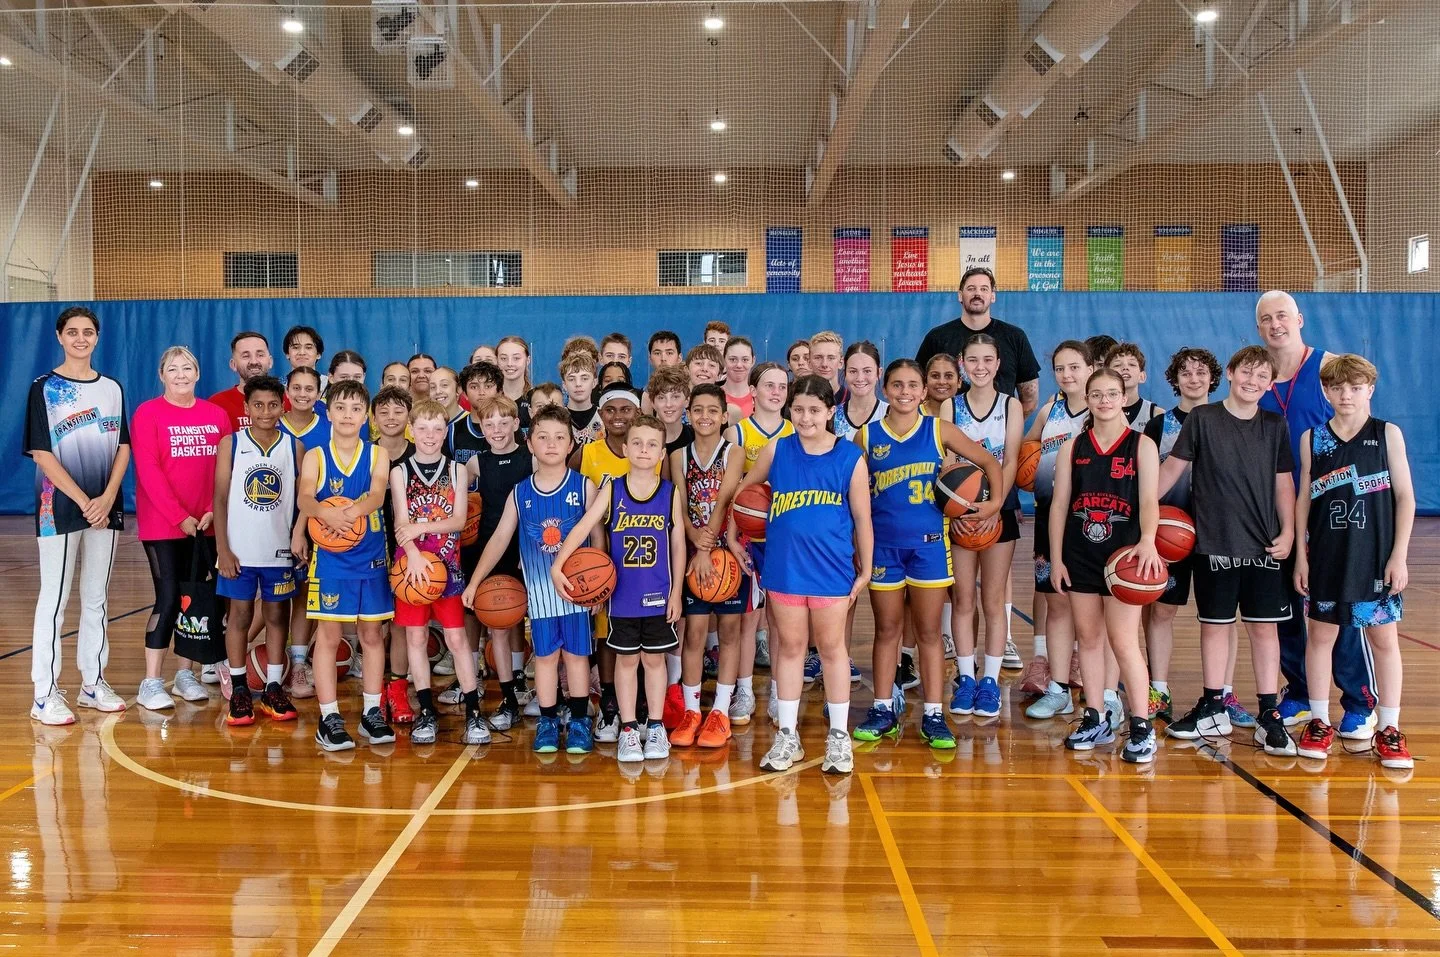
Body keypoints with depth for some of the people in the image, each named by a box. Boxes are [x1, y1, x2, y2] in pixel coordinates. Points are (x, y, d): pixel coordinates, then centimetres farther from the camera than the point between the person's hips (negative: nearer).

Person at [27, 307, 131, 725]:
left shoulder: (112, 388, 10)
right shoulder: (44, 388, -2)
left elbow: (122, 447, 7)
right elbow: (41, 454, -8)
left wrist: (107, 498, -7)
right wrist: (83, 501, -14)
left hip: (105, 509, 4)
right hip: (59, 508, -4)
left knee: (97, 599, 10)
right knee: (54, 599, -1)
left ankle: (93, 683, 20)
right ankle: (45, 694, 3)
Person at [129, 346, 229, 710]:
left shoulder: (216, 415, 7)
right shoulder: (148, 413, -4)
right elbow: (147, 471, -10)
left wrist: (213, 510, -8)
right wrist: (179, 516, -15)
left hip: (205, 524, 4)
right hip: (162, 525, -4)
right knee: (168, 598, -6)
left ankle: (185, 674, 20)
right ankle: (151, 683, 2)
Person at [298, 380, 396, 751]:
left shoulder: (377, 455, 1)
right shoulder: (316, 456, -2)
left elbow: (377, 495, -16)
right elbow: (304, 498, -19)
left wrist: (354, 510, -38)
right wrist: (326, 512, -41)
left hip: (371, 557, 2)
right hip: (329, 557, -1)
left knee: (372, 634, 9)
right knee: (328, 636, 2)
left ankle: (372, 713, 20)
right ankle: (329, 718, 10)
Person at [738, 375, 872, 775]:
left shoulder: (851, 457, -5)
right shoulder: (776, 451, -1)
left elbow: (862, 518, 0)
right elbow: (742, 492, 12)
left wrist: (865, 569, 2)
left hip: (831, 569, -2)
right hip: (784, 566, 2)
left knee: (831, 648, 9)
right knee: (789, 647, 11)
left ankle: (839, 737, 20)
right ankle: (787, 736, 21)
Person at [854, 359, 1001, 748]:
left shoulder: (939, 430, 0)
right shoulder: (867, 435, 2)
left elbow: (989, 461, 4)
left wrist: (996, 501, -10)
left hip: (929, 542, -1)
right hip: (884, 544, 1)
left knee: (929, 632, 5)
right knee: (887, 630, 10)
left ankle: (933, 715, 12)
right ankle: (883, 709, 21)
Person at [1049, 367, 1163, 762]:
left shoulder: (1141, 445, -1)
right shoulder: (1073, 447, 6)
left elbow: (1149, 499, -12)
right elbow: (1059, 503, 6)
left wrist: (1148, 541, -30)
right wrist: (1056, 558, 1)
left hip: (1123, 555, -3)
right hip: (1080, 556, 3)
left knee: (1124, 642, -5)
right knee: (1088, 638, 9)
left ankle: (1141, 728, 2)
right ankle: (1096, 720, 21)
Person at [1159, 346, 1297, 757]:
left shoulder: (1274, 425, 5)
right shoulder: (1202, 418, -1)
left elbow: (1283, 482, 7)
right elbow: (1173, 466, 2)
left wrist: (1287, 531, -1)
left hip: (1263, 546, 1)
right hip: (1214, 544, -1)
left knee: (1264, 627, 3)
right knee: (1214, 625, 7)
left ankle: (1269, 717, 9)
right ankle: (1212, 710, 20)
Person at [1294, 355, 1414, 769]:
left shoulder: (1388, 433, -1)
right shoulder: (1312, 438, 3)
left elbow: (1405, 495, -1)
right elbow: (1303, 498, 6)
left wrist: (1399, 555, -6)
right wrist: (1300, 554, 2)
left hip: (1377, 558, -1)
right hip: (1327, 556, 1)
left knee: (1384, 639, 4)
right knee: (1320, 635, 6)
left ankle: (1389, 730, 14)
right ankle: (1319, 723, 18)